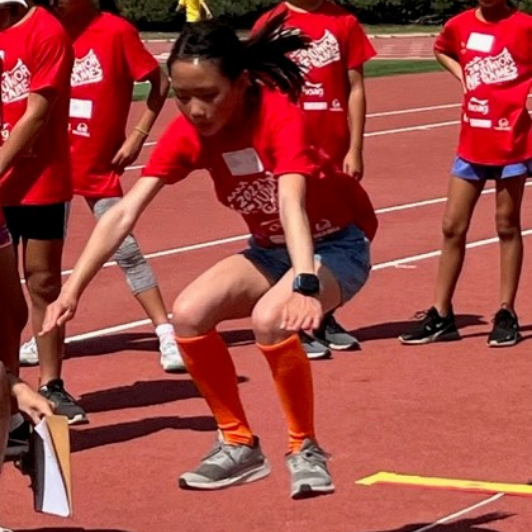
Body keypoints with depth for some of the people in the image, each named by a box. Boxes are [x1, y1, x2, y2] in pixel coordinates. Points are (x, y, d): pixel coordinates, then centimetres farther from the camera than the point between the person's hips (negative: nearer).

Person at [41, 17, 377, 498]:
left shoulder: (279, 114, -30)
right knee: (189, 313, -17)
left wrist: (305, 284, -60)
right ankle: (239, 445, 1)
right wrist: (72, 290, -25)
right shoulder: (187, 133, -14)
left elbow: (291, 201, -45)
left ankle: (305, 449, -12)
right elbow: (124, 213, -17)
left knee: (270, 318, -33)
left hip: (338, 245, -6)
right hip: (272, 250, 6)